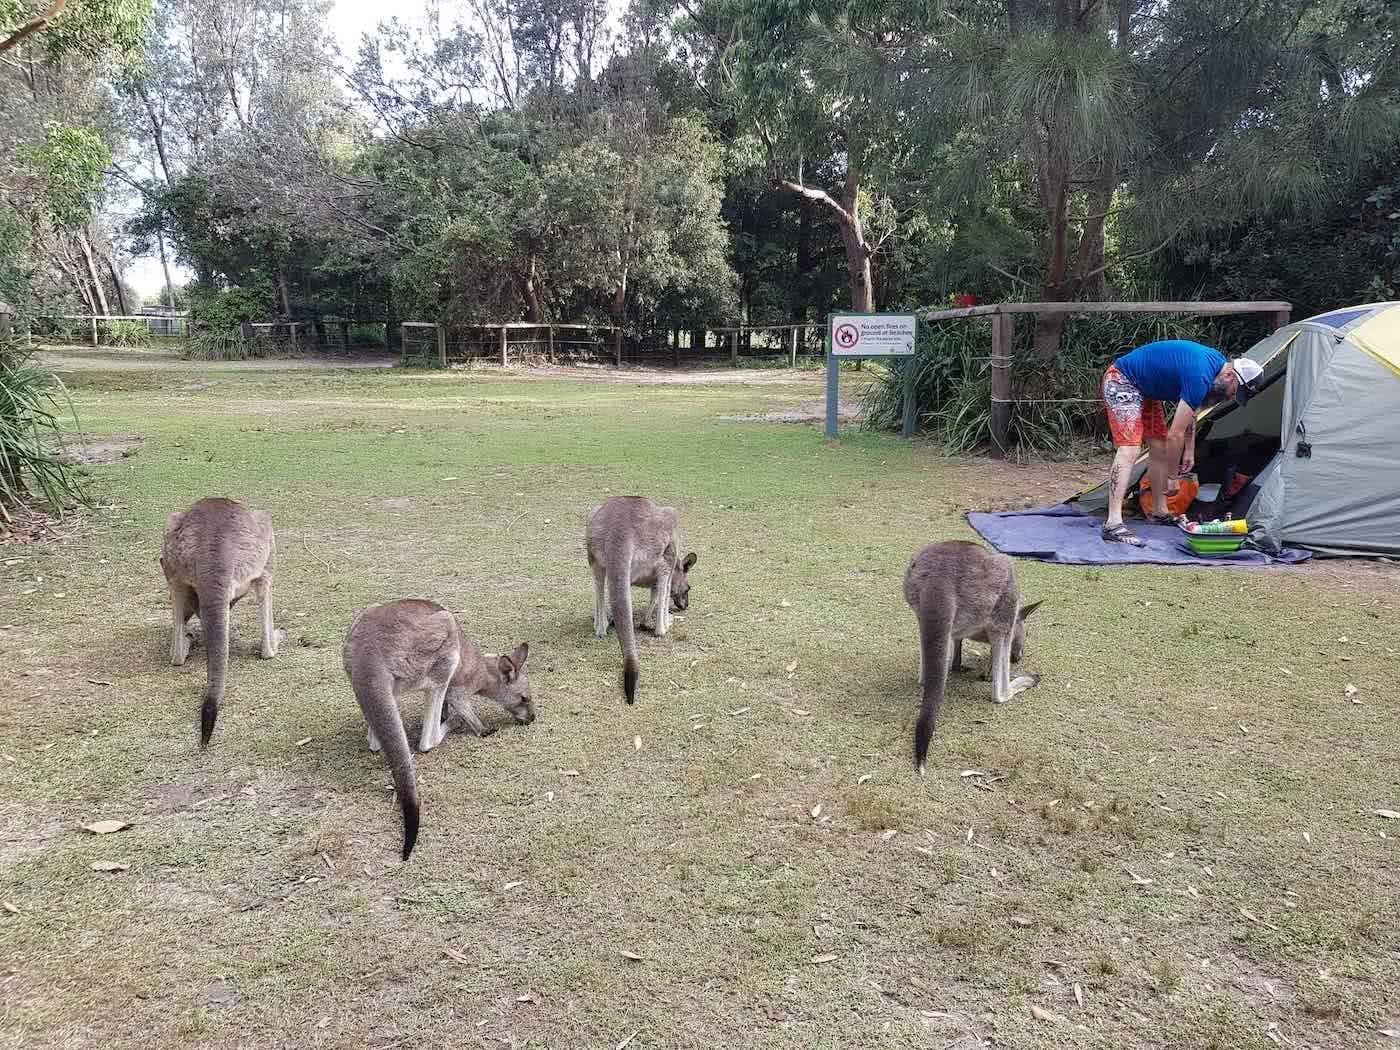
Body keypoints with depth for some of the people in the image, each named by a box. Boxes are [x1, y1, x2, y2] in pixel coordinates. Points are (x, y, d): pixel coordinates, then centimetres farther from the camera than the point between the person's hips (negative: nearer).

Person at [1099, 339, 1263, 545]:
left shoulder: (1216, 360, 1)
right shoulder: (1200, 377, -28)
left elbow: (1190, 411, 17)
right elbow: (1175, 435, -24)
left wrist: (1190, 451, 17)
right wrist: (1172, 477, -13)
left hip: (1143, 388, 11)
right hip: (1121, 381, -11)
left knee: (1160, 447, 11)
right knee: (1130, 449, -23)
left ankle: (1159, 513, 22)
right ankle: (1113, 524, -32)